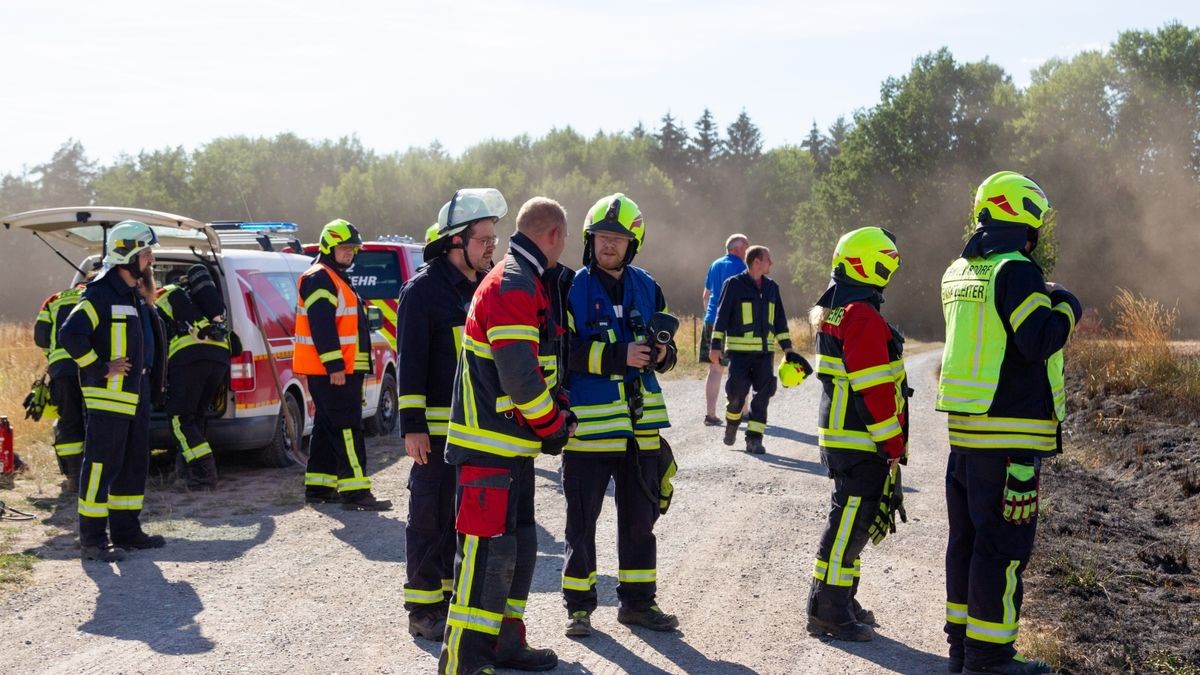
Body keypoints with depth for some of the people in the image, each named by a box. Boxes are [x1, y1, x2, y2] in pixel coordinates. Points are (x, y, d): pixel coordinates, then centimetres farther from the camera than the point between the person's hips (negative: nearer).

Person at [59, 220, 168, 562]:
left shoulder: (138, 295, 15)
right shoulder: (101, 294, -15)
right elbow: (70, 334, -25)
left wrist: (153, 383, 19)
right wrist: (101, 369, -20)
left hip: (137, 395, 10)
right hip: (110, 396, -10)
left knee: (134, 465, 14)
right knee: (102, 466, -6)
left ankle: (126, 530, 23)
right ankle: (92, 539, -1)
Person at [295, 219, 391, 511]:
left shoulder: (336, 279, 23)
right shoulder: (319, 279, -11)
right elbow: (321, 326, -21)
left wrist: (341, 365, 24)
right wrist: (335, 366, -25)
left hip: (340, 369, 11)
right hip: (331, 370, -11)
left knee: (327, 428, 13)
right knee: (348, 429, -13)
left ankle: (318, 487, 19)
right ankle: (355, 492, -15)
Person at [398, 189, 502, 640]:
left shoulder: (486, 287, 14)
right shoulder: (423, 290, -8)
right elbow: (410, 362, -12)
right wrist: (412, 426, -16)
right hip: (438, 427, -7)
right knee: (431, 517, -1)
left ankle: (457, 596, 24)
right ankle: (423, 608, 8)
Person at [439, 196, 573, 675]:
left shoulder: (526, 283, 18)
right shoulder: (512, 286, -17)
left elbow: (541, 365, 24)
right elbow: (518, 373, -23)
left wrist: (559, 411, 11)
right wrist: (553, 428, -11)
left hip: (514, 443, 11)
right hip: (490, 443, -11)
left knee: (520, 545, 16)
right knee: (488, 549, -10)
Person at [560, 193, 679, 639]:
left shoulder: (647, 288, 9)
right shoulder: (572, 289, -5)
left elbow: (666, 348, 16)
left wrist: (661, 353, -8)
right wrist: (618, 356, -22)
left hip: (640, 425, 5)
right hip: (589, 423, -5)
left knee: (640, 518, 14)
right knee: (582, 520, 4)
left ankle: (637, 600, 27)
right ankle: (579, 605, 17)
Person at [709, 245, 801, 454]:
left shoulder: (772, 287, 13)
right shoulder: (734, 284, -2)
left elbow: (780, 320, 18)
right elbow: (722, 316, -3)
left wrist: (787, 348, 13)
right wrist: (716, 346, -7)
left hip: (766, 350, 5)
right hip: (739, 349, -5)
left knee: (762, 396, 0)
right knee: (738, 392, -6)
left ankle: (754, 438, 5)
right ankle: (732, 423, 23)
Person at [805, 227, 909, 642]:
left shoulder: (833, 312, 15)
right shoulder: (863, 318, -18)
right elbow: (873, 390, -21)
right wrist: (893, 445, -15)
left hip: (840, 437, 10)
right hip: (862, 442, -10)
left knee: (851, 519, 17)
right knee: (850, 521, -5)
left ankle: (840, 601, 25)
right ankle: (828, 610, 0)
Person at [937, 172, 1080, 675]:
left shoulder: (957, 273, 12)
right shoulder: (1015, 271, -14)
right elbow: (1039, 340, -22)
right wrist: (1066, 307, -4)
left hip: (964, 428, 9)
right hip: (1011, 434, -9)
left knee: (966, 537, 15)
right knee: (1004, 544, -2)